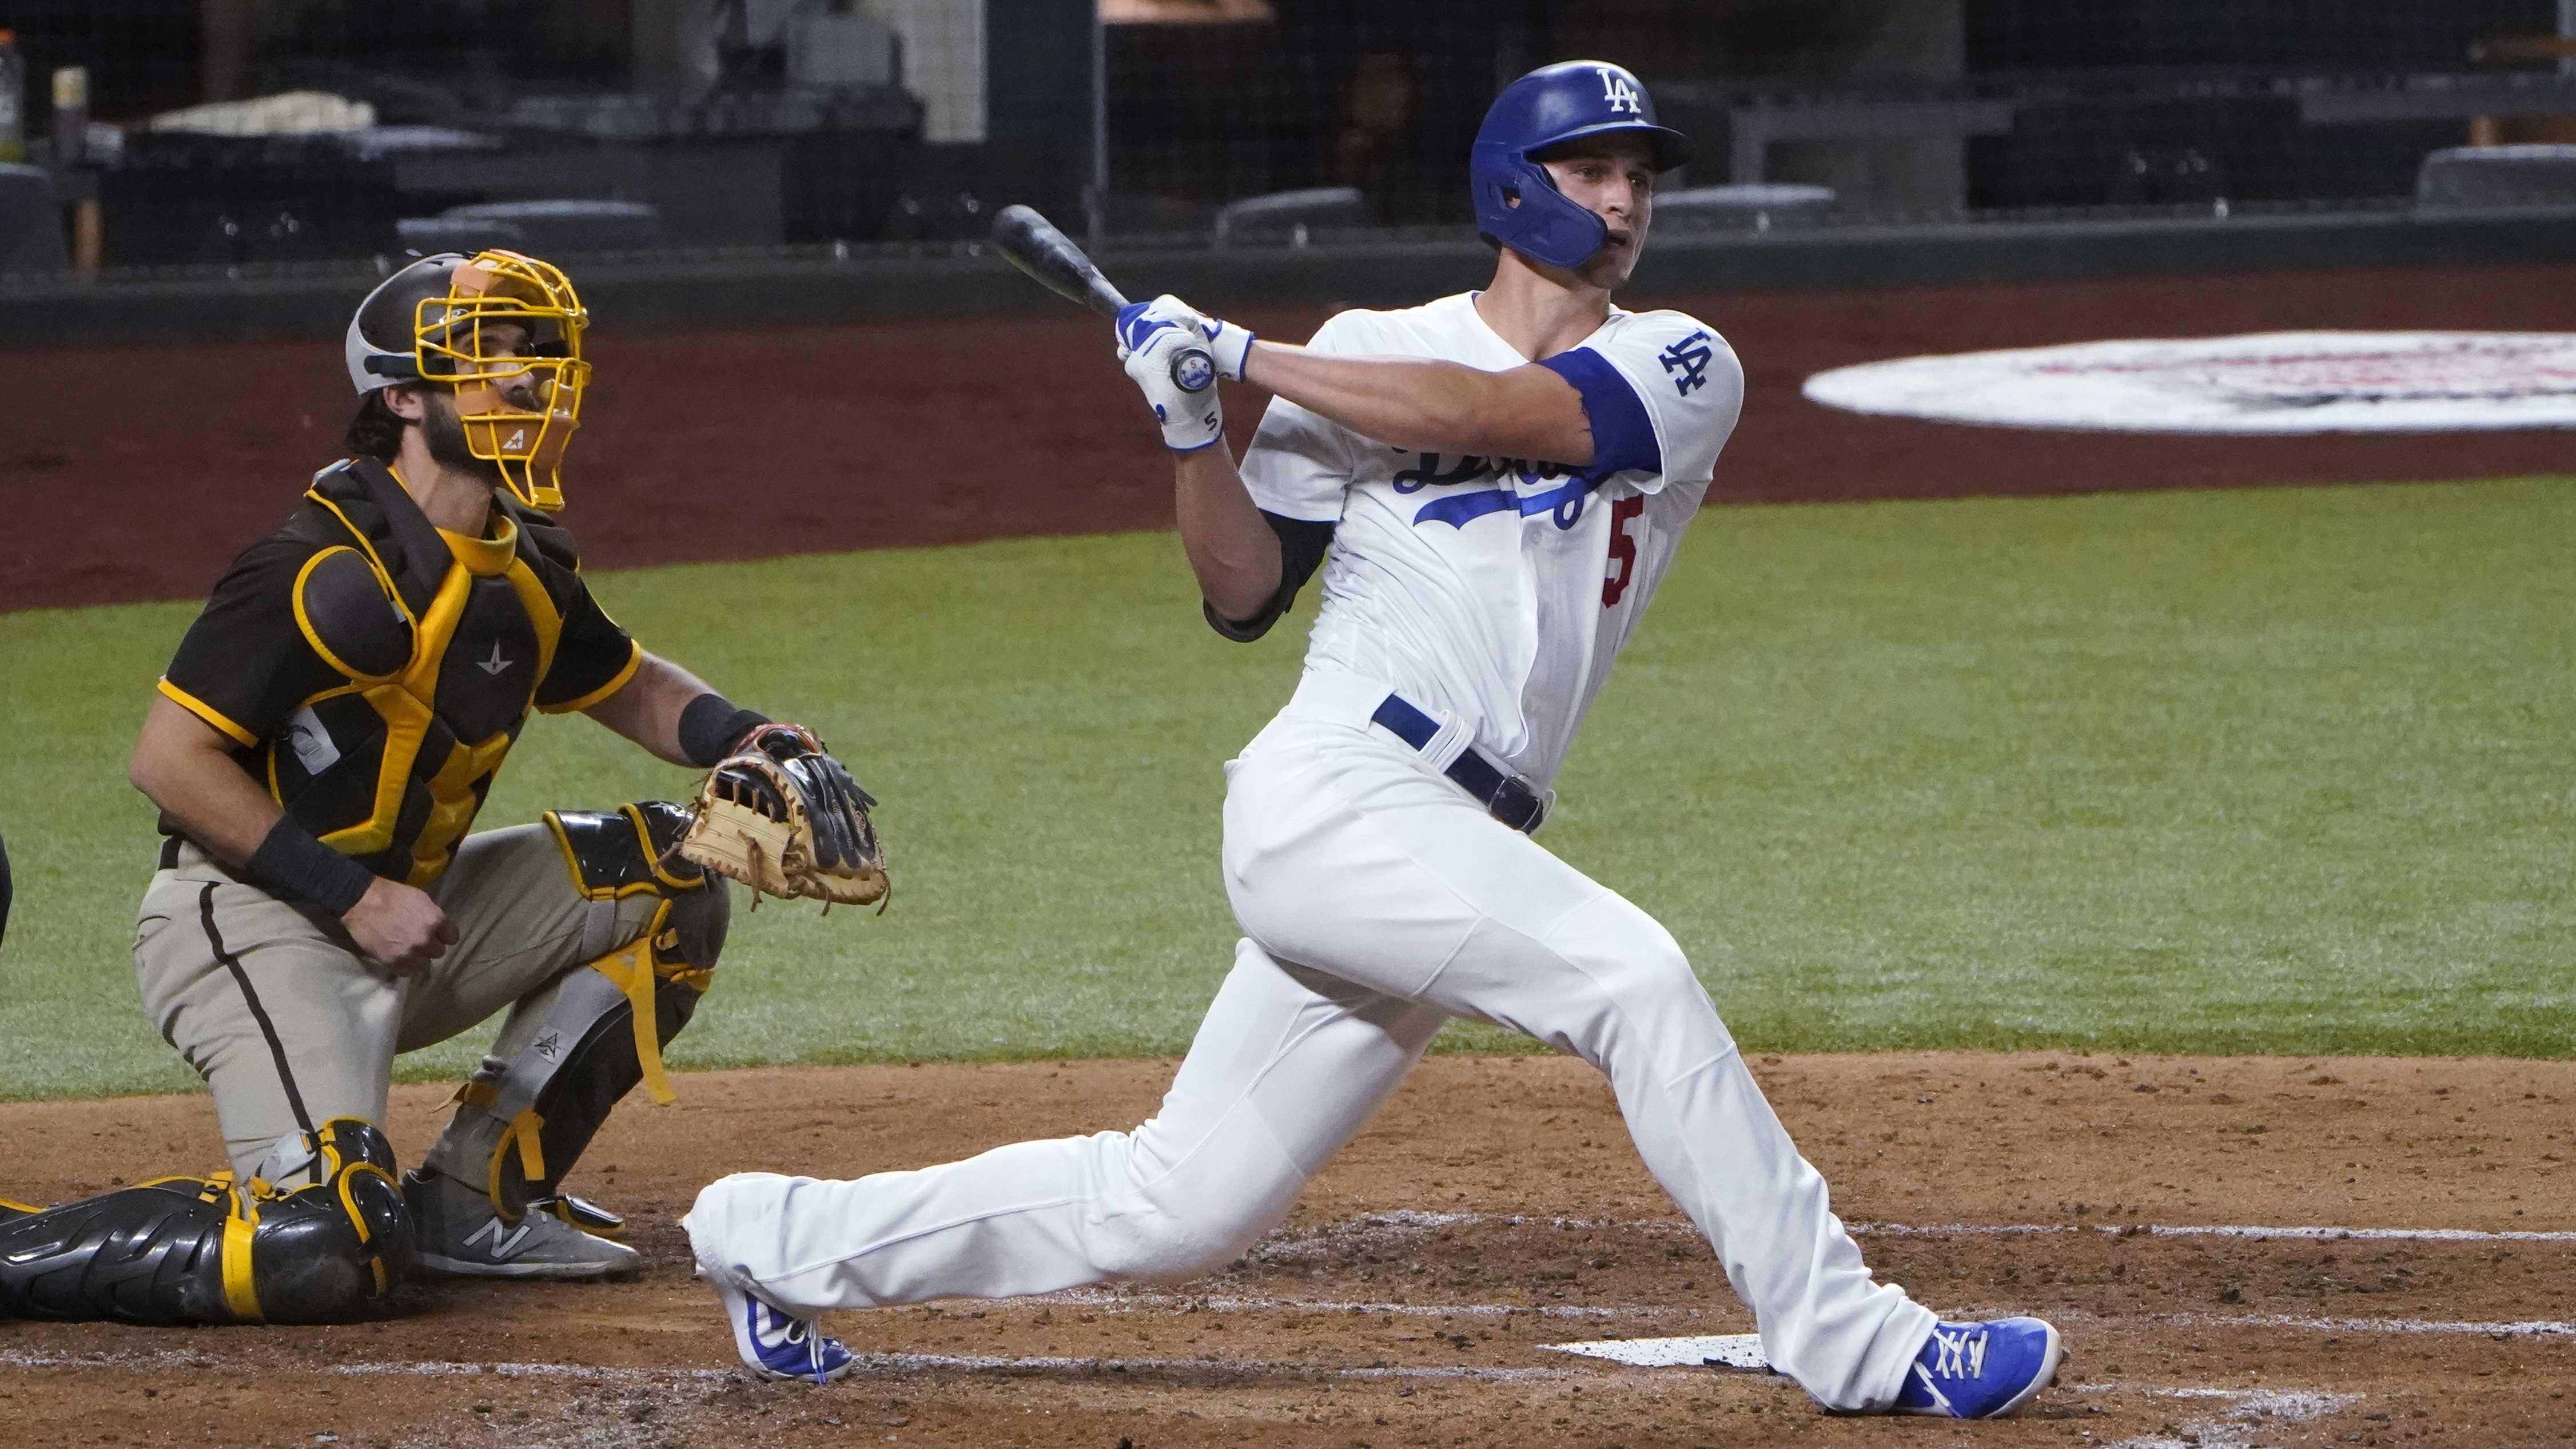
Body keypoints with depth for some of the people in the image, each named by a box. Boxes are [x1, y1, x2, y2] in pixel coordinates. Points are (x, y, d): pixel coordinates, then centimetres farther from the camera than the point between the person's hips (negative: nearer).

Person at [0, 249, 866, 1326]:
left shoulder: (522, 566, 8)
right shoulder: (330, 570, -20)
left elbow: (628, 687, 26)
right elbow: (170, 759, -21)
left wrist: (738, 739, 4)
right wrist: (353, 895, -22)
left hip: (396, 907, 9)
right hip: (254, 923, -9)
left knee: (668, 874, 9)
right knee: (330, 1253, -27)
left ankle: (477, 1199, 10)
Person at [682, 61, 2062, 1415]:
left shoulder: (1681, 371, 9)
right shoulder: (1371, 352, 8)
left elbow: (1501, 412, -9)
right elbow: (1244, 594, 9)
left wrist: (1242, 357, -7)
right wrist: (1194, 427, -7)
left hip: (1445, 848, 4)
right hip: (1332, 799, -4)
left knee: (1167, 1209, 10)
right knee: (1630, 977, -24)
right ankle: (1848, 1341, -20)